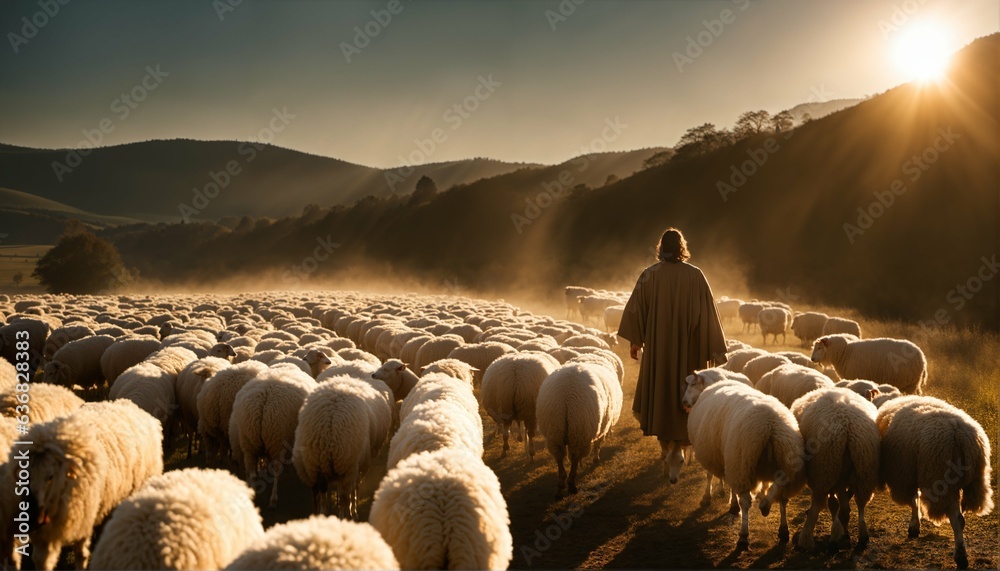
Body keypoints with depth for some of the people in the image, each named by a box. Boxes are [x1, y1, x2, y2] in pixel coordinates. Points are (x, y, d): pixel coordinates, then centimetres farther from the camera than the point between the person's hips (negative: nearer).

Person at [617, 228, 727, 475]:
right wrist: (714, 349, 3)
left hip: (657, 346, 0)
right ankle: (676, 449, -5)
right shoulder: (695, 275, -5)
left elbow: (635, 307, -5)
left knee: (659, 393, 16)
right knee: (681, 397, 9)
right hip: (687, 348, 0)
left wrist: (635, 341, 5)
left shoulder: (649, 274, -4)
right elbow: (708, 313, -4)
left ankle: (666, 447, 15)